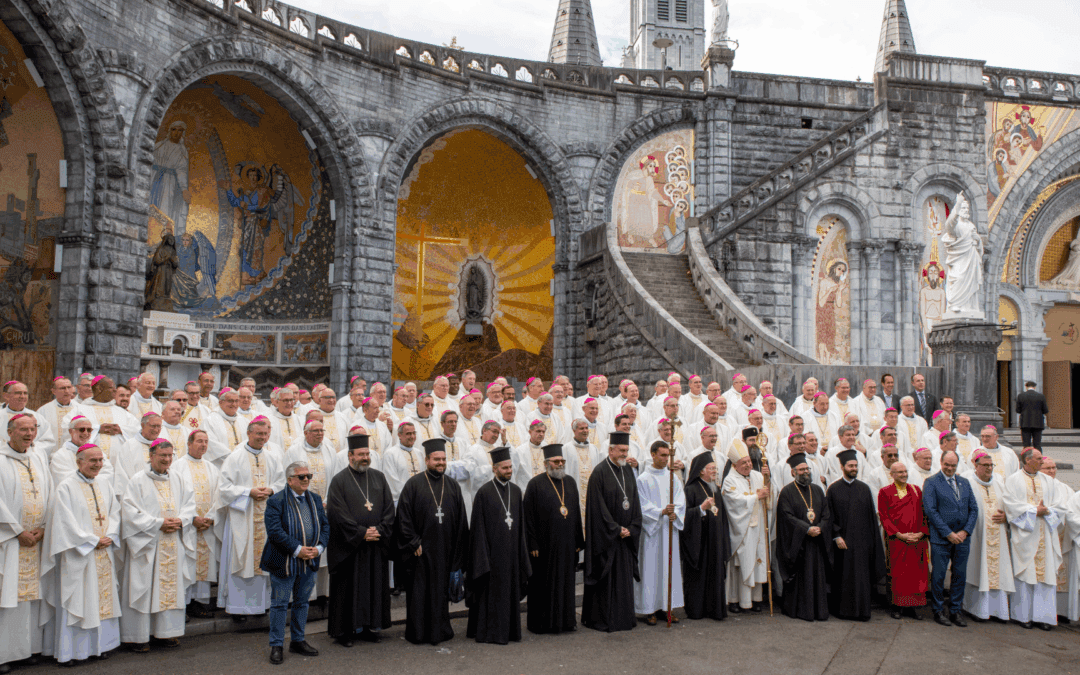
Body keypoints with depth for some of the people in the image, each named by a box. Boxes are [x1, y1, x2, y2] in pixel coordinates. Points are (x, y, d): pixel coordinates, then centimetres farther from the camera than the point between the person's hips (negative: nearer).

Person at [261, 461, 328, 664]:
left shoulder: (315, 499, 9)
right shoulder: (276, 501, -10)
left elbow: (325, 526, 8)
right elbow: (275, 531, -18)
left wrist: (319, 548, -9)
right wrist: (297, 549, -22)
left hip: (309, 562, 5)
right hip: (284, 562, -5)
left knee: (302, 602, 15)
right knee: (279, 604, 4)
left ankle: (298, 641, 28)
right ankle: (276, 646, 15)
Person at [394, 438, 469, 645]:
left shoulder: (452, 485, 7)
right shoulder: (414, 484, -4)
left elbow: (461, 520, 10)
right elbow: (404, 517, -6)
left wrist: (457, 552, 6)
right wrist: (413, 543, -11)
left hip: (444, 549, 3)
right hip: (420, 550, -3)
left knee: (441, 590, 10)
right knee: (419, 591, 3)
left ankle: (440, 631, 21)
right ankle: (417, 633, 15)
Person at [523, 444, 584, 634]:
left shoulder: (570, 482, 10)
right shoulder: (535, 484, -7)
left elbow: (576, 512, 14)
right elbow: (529, 516, -8)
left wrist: (578, 541, 10)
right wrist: (533, 544, -13)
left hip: (567, 545, 5)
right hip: (545, 545, -5)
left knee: (566, 582, 11)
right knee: (544, 584, 2)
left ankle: (565, 619, 23)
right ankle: (541, 623, 13)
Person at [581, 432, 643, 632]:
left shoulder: (628, 470, 8)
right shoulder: (600, 472, -13)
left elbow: (635, 501, 10)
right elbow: (598, 507, -15)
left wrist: (631, 528, -1)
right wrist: (616, 529, -15)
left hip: (626, 533, 6)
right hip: (605, 535, -6)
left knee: (624, 575, 11)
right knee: (605, 576, 0)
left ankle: (624, 617, 21)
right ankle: (600, 619, 10)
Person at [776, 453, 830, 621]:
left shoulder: (817, 490, 13)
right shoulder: (787, 492, -3)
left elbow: (826, 513, 10)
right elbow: (787, 516, -11)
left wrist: (819, 528, -8)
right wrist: (807, 529, -18)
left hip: (817, 540, 5)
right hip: (796, 542, -5)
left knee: (817, 575, 5)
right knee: (799, 576, -2)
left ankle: (818, 609, 13)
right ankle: (798, 609, 6)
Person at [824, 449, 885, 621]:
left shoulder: (864, 488, 8)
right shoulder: (834, 489, 1)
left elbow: (871, 515, 8)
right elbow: (830, 516, -1)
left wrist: (872, 540, 1)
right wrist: (836, 536, -10)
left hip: (862, 541, 2)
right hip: (842, 541, -2)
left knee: (861, 576, 2)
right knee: (842, 576, 4)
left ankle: (861, 610, 10)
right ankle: (842, 609, 15)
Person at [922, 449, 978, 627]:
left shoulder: (964, 483, 13)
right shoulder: (931, 482, -2)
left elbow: (973, 508, 10)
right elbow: (930, 510, -9)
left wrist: (966, 531, -4)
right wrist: (948, 533, -13)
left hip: (962, 538, 4)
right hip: (941, 539, -4)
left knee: (960, 575, 8)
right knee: (938, 576, 1)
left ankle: (955, 610, 19)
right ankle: (938, 610, 14)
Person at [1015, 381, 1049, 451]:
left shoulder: (1020, 396, 0)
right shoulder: (1041, 396, 0)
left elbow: (1018, 411, 2)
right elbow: (1045, 411, 1)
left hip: (1025, 424, 0)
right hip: (1038, 423, 0)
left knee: (1026, 445, 1)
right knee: (1037, 445, 4)